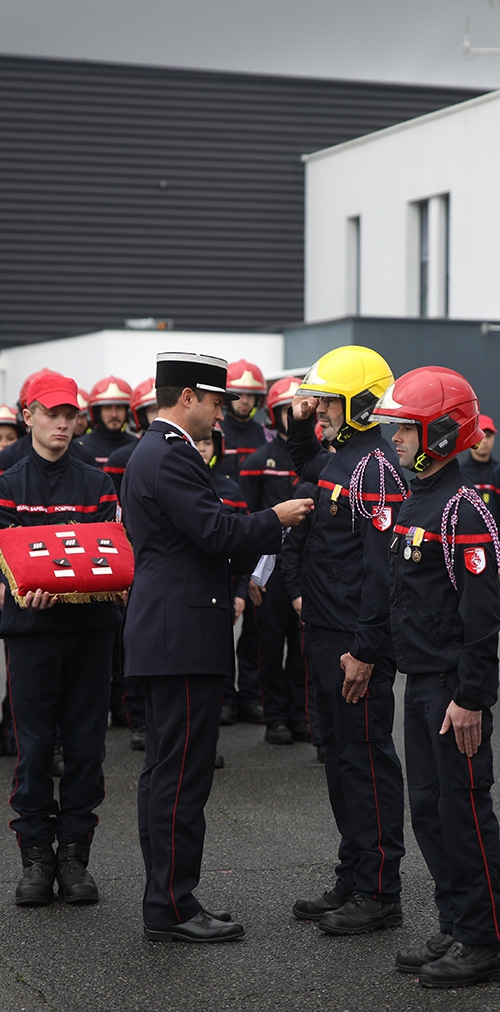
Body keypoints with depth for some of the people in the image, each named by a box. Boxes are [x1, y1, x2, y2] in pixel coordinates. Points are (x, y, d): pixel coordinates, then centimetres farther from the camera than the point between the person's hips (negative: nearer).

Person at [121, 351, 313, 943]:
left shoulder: (152, 451, 18)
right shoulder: (171, 455, -15)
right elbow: (217, 533, -20)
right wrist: (275, 519, -6)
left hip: (162, 633, 11)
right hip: (183, 636, -11)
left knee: (164, 772, 13)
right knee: (182, 776, -6)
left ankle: (166, 900, 20)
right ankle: (172, 909, -2)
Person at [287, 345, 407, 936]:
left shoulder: (376, 467, -17)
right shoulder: (338, 458, 12)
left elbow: (382, 566, -22)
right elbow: (307, 472, 38)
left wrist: (365, 649, -23)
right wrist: (300, 427, 18)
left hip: (356, 642, -10)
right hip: (325, 636, 10)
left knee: (367, 759, -3)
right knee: (340, 755, 15)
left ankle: (378, 894, 4)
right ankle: (352, 881, 24)